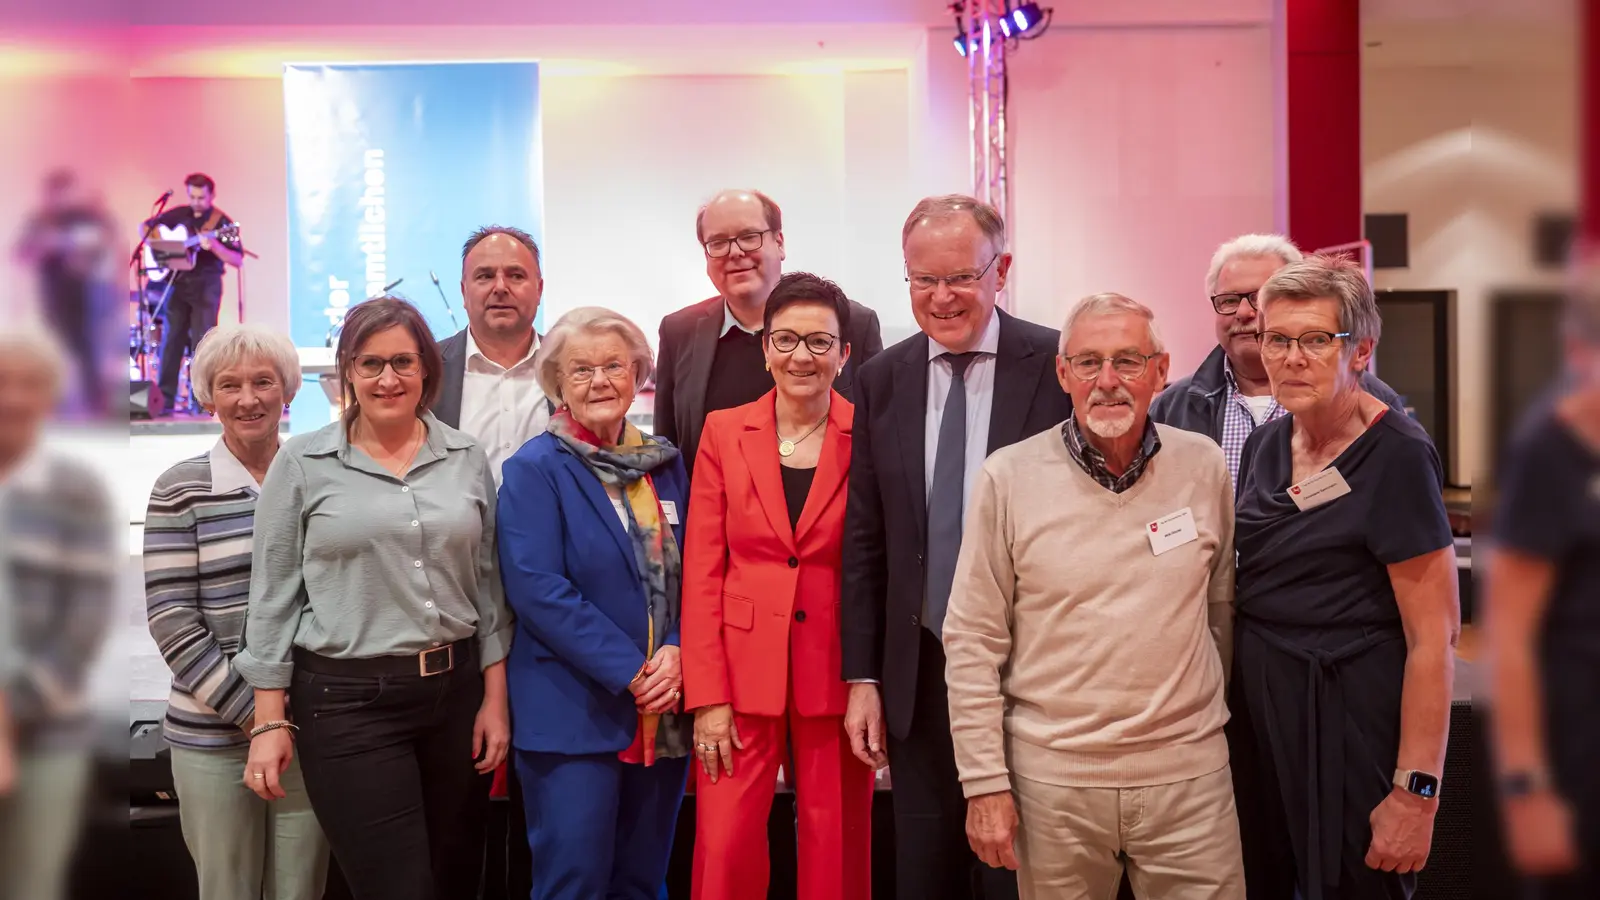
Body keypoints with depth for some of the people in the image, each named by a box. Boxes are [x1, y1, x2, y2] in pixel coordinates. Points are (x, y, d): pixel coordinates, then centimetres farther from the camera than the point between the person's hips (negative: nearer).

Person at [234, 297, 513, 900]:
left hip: (455, 690, 4)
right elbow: (272, 599, 0)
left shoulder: (467, 460, 6)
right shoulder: (303, 464, -2)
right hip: (348, 701, -3)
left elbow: (488, 586, 10)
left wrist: (495, 698, 6)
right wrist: (271, 721, -2)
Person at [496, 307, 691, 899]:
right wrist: (629, 669, -17)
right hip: (575, 714, -5)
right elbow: (536, 588, -14)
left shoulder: (665, 464, 11)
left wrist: (675, 651, -9)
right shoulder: (535, 470, -5)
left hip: (663, 712, 5)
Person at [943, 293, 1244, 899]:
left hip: (1190, 776, 2)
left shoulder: (1205, 468, 1)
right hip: (1052, 776, -1)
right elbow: (972, 642, -4)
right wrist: (985, 784, -5)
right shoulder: (1008, 479, -6)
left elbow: (1222, 608, 12)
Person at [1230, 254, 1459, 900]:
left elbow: (1433, 638, -17)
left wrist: (1416, 793, -20)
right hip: (1258, 707, 7)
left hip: (1352, 720, -7)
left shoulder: (1396, 454, -15)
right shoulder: (1266, 444, 7)